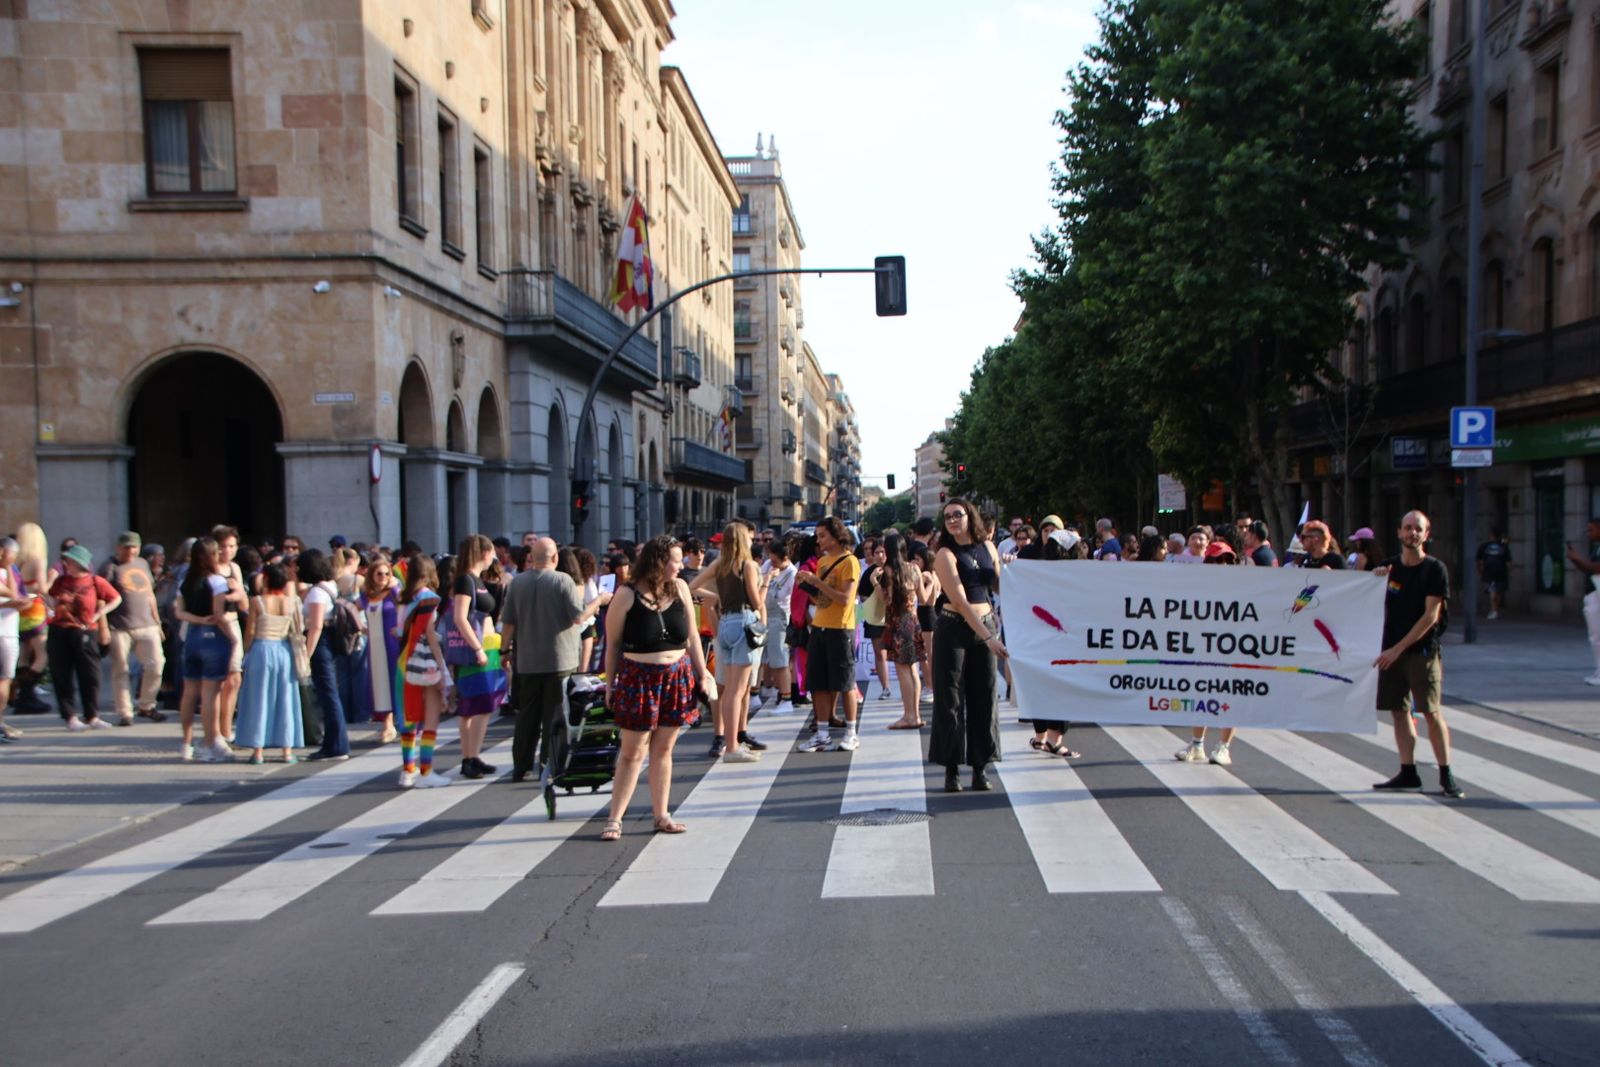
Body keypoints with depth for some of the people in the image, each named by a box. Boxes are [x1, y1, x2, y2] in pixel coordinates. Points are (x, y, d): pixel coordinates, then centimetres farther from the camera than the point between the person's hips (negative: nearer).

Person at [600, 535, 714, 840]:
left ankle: (660, 815, 19)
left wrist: (702, 672, 8)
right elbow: (613, 643, -4)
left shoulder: (680, 588, 3)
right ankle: (614, 818, 8)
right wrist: (610, 684, -3)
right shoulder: (627, 595, -9)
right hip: (638, 679, -4)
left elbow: (692, 635, 11)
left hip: (677, 677, 4)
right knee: (632, 753, 0)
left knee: (663, 749, 10)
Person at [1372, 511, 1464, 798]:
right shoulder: (1389, 566, 10)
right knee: (1399, 711, 6)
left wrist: (1398, 648, -15)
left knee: (1432, 712, -6)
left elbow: (1431, 616, -11)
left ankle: (1446, 774, 0)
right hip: (1391, 650, 4)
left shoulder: (1435, 570, -4)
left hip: (1422, 650, -4)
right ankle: (1408, 772, 12)